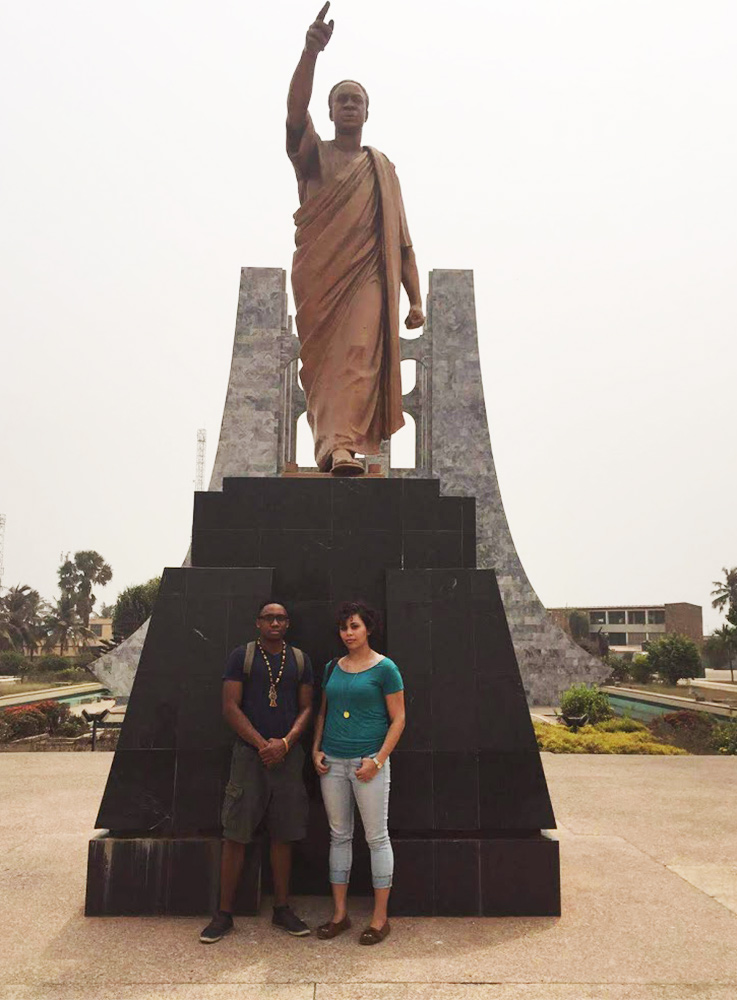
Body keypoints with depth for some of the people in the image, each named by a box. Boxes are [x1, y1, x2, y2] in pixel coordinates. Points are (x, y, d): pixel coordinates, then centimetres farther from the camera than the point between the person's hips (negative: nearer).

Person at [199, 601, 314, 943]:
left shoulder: (299, 659, 8)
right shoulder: (241, 656, 0)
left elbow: (306, 707, 6)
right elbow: (230, 706, -6)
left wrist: (285, 742, -10)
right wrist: (262, 744, -12)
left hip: (287, 754, 3)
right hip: (248, 754, -2)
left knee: (283, 834, 9)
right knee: (235, 835, 0)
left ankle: (281, 909, 21)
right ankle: (224, 913, 12)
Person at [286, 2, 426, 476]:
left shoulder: (381, 166, 21)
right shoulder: (313, 153, 16)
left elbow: (401, 238, 15)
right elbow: (296, 108, -7)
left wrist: (416, 297, 6)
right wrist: (311, 52, -25)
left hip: (368, 275, 0)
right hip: (317, 275, 0)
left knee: (359, 353, -19)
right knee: (322, 361, -2)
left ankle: (344, 446, -30)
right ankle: (333, 442, 7)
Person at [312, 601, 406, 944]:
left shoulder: (384, 668, -6)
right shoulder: (332, 668, 9)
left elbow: (398, 719, -7)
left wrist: (378, 760, -13)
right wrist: (316, 749, 5)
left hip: (367, 761, -5)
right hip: (332, 762, 5)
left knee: (376, 838, 3)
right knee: (339, 835, 12)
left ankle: (380, 918, 14)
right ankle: (339, 913, 23)